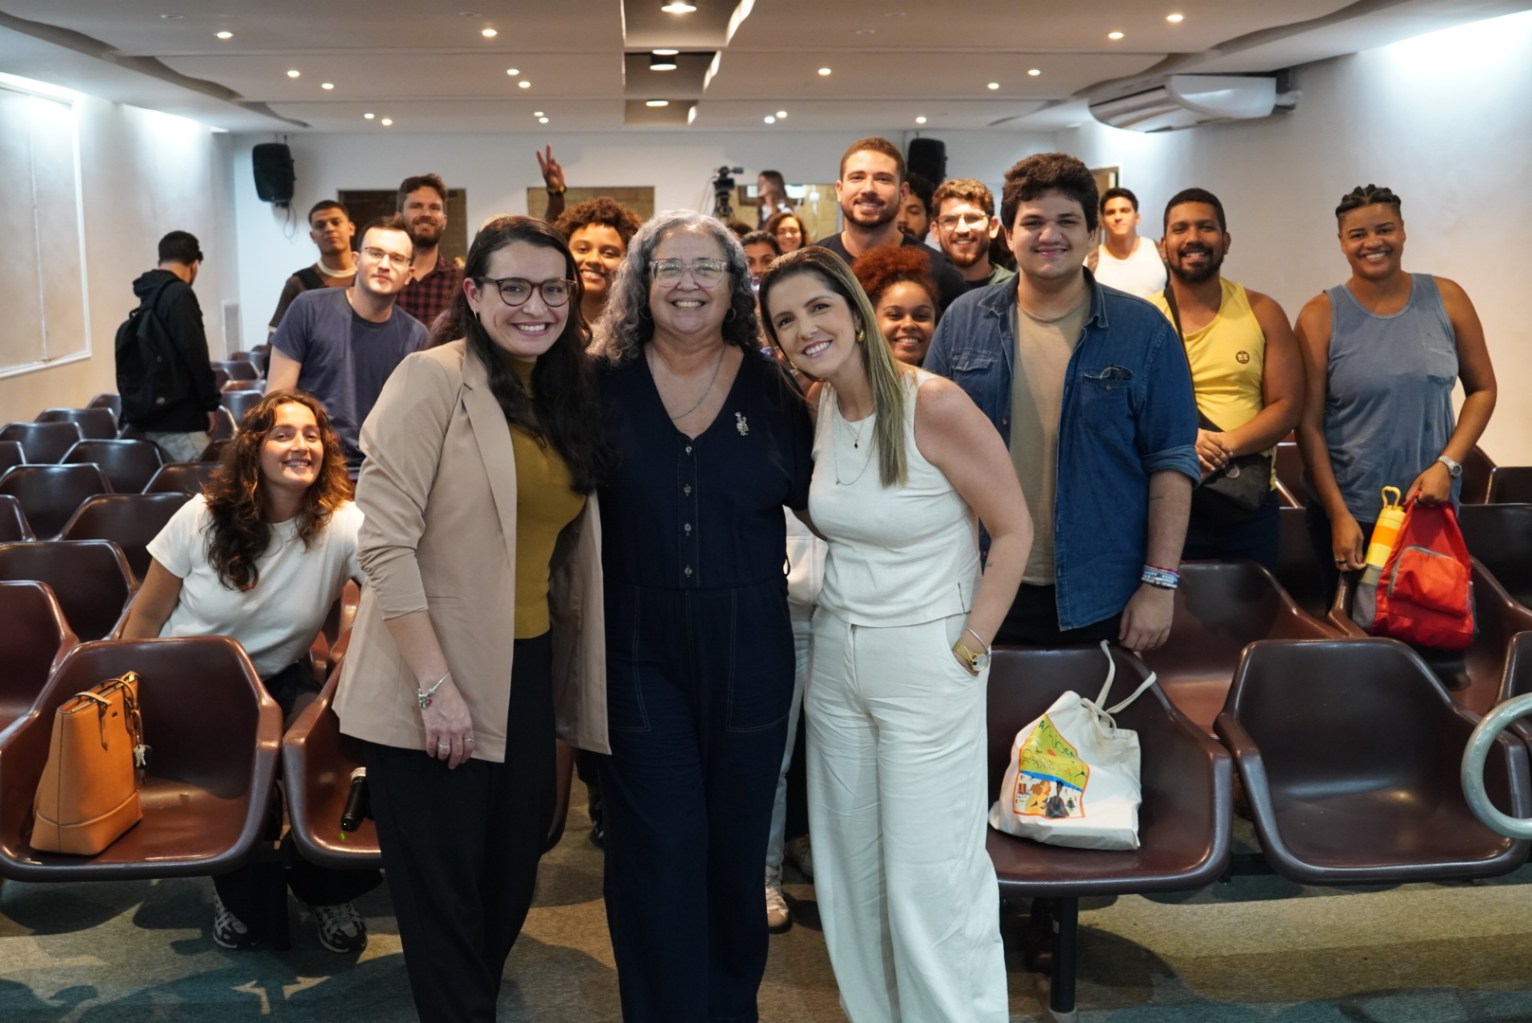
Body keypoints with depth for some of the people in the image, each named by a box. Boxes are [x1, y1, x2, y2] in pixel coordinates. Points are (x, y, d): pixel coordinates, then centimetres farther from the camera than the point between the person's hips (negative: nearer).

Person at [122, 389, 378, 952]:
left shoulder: (344, 526, -14)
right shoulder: (203, 516, -11)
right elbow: (147, 616, -1)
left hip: (278, 681, 1)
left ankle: (328, 891, 5)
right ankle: (243, 898, 4)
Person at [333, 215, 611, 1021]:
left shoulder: (566, 395, 10)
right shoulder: (433, 379, -12)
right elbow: (385, 541, -18)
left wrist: (570, 669, 10)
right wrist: (434, 685, -21)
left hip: (527, 672, 7)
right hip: (433, 683, -7)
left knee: (512, 878, 18)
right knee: (444, 894, 6)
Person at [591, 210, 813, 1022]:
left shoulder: (769, 386, 0)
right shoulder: (604, 384, -2)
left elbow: (816, 500, 3)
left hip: (747, 651, 2)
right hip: (639, 651, -1)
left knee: (737, 845, 14)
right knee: (660, 850, 2)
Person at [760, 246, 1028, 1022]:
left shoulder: (935, 406, -18)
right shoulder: (818, 409, 2)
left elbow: (1014, 531, -13)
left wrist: (969, 650, -14)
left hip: (926, 664, -7)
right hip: (835, 657, 7)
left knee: (930, 877, 1)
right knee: (849, 867, 16)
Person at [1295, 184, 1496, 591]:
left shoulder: (1446, 298, 0)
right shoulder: (1321, 315, -6)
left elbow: (1482, 389, 6)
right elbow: (1308, 423, -8)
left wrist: (1447, 464, -8)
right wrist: (1338, 515, -12)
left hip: (1431, 506, 2)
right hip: (1349, 512, -2)